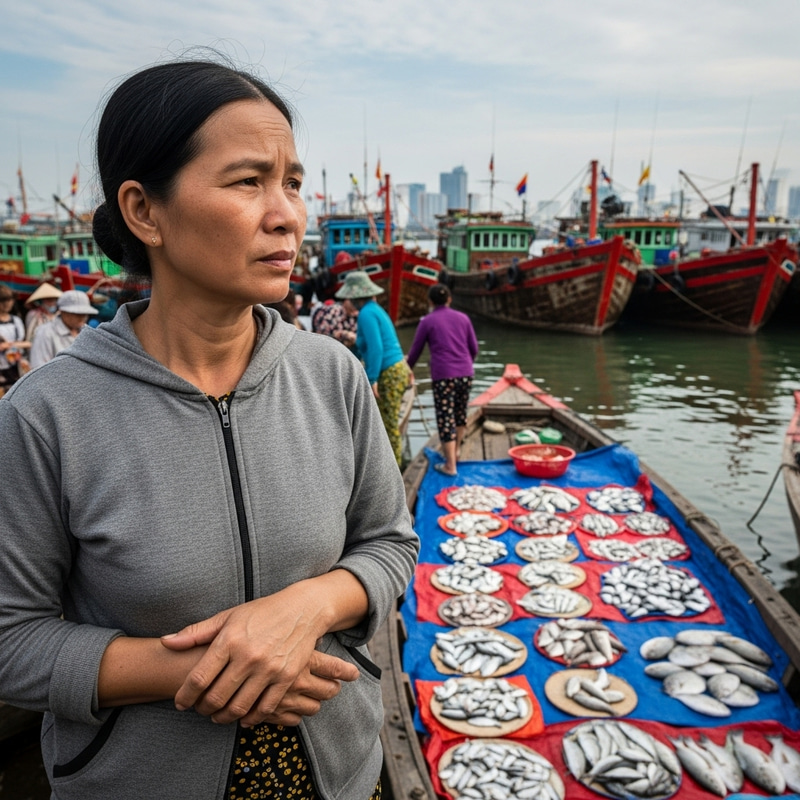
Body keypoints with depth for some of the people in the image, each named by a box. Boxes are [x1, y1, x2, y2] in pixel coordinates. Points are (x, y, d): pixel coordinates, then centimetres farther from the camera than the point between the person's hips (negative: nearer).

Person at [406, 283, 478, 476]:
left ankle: (450, 465, 4)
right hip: (465, 374, 4)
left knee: (446, 419, 1)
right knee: (460, 412, 22)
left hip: (443, 376, -4)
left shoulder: (427, 321, 0)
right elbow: (474, 348, 14)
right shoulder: (463, 318, 10)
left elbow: (415, 351, 6)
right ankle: (456, 450, 38)